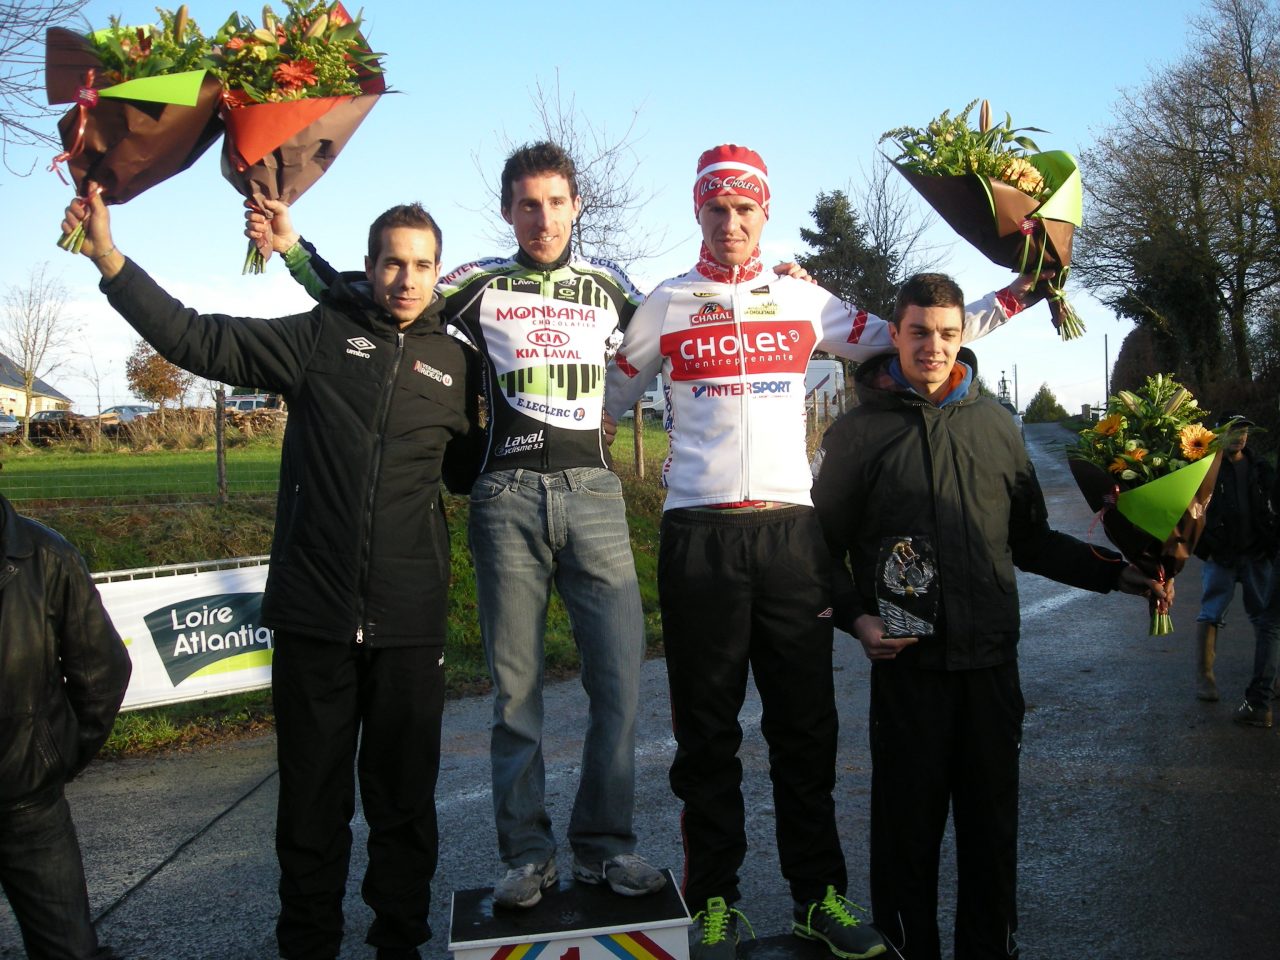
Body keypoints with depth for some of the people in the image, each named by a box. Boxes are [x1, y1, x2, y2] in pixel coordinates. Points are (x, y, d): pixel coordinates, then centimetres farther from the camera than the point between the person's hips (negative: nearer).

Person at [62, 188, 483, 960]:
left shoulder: (457, 363, 8)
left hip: (410, 623, 1)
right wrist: (110, 260, -7)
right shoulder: (321, 335, 2)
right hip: (312, 615, -1)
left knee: (405, 797, 12)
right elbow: (199, 339, -2)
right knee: (313, 800, 11)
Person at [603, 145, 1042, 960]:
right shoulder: (666, 306, 8)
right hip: (699, 534, -1)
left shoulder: (806, 301, 12)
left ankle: (819, 894, 22)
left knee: (806, 723, 8)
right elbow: (605, 398, 15)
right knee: (707, 729, 5)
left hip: (791, 530, 2)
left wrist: (1014, 297, 15)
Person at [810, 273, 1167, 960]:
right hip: (906, 661, -3)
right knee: (907, 826, 6)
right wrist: (856, 617, -10)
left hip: (991, 659, 3)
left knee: (992, 825, 12)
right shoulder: (858, 432, 2)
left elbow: (1030, 539, 17)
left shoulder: (994, 424, 11)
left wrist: (1114, 573, 9)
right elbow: (825, 545, 3)